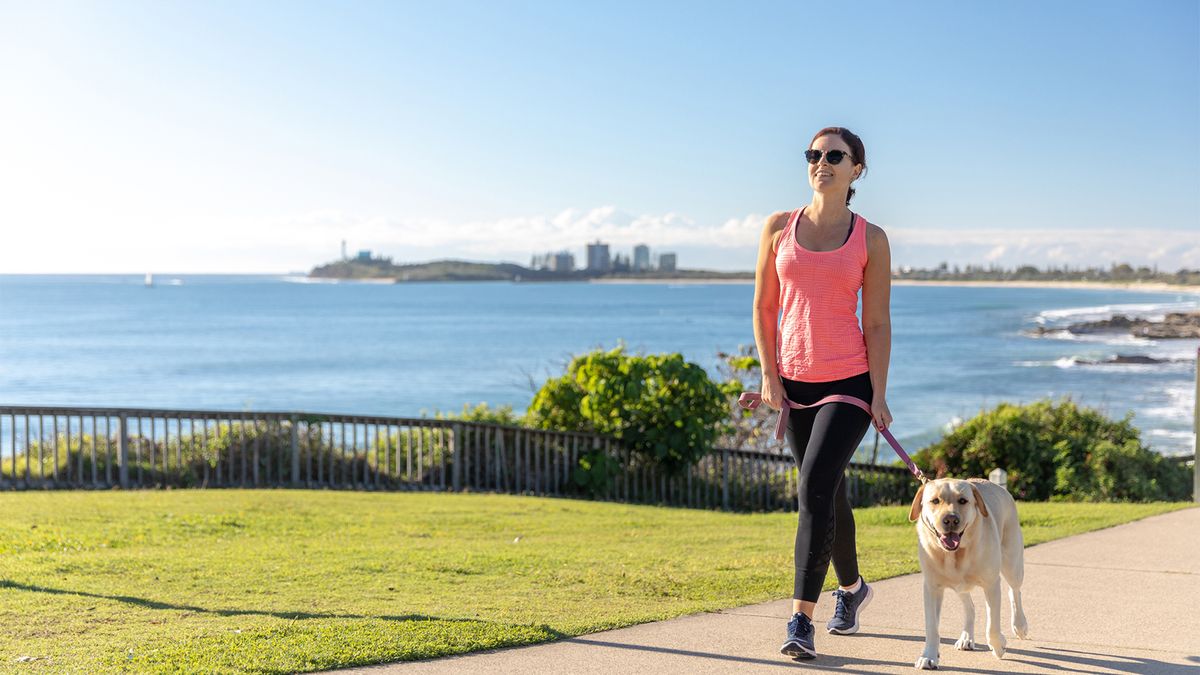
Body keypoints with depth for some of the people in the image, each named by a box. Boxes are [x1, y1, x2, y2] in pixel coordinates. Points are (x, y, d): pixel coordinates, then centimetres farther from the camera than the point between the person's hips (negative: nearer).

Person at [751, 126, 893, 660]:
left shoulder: (870, 239, -2)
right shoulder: (779, 228, 3)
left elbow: (877, 323, -2)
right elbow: (764, 307, 7)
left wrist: (879, 395, -7)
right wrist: (769, 374, -1)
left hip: (850, 382, -3)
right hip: (795, 382, 3)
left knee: (815, 486, -17)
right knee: (827, 494, 14)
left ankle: (801, 618, -14)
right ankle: (852, 586, 39)